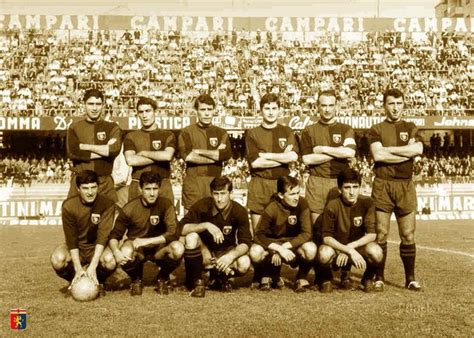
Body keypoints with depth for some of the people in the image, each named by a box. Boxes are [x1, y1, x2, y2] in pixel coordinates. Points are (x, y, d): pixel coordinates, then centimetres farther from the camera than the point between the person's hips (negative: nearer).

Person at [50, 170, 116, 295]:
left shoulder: (107, 204, -18)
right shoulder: (69, 206, -15)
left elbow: (103, 235, -24)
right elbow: (71, 238, -17)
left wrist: (92, 266, -33)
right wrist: (78, 268, -26)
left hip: (96, 248, -1)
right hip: (76, 248, 1)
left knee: (110, 260, -34)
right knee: (58, 259, -31)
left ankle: (95, 282, -1)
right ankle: (75, 281, 1)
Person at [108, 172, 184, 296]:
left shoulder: (166, 204, -13)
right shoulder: (129, 208, -12)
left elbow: (173, 233, -22)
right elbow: (114, 236, -7)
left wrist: (147, 241, -30)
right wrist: (116, 252, -30)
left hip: (159, 248, 0)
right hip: (136, 249, 0)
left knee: (178, 248, -32)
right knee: (126, 252, -36)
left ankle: (163, 278, 2)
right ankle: (136, 279, 1)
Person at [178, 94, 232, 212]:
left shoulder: (221, 133, 12)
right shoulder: (187, 132, 5)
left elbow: (227, 154, -6)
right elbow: (187, 156, -11)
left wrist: (199, 151, -8)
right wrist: (216, 155, -7)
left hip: (215, 184, 2)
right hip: (193, 183, -2)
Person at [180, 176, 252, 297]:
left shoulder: (239, 211, -15)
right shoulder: (202, 206, -16)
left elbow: (246, 242, -19)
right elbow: (182, 228, -24)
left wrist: (231, 256, -38)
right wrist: (206, 225, -38)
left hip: (226, 252, 1)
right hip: (205, 252, -1)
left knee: (244, 264, -30)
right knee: (191, 237, -32)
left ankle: (220, 278, 5)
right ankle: (197, 282, -15)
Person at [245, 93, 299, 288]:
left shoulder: (287, 132, 12)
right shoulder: (253, 134, 8)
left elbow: (293, 156, -5)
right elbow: (254, 162, -6)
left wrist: (266, 155, -6)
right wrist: (282, 158, -4)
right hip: (259, 184, -1)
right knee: (258, 232, -1)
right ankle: (257, 276, 6)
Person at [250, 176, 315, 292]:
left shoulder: (302, 204, -16)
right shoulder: (272, 208, -18)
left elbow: (306, 233, -19)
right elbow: (259, 235, -18)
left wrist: (286, 246, -28)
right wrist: (279, 249, -31)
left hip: (294, 245, 0)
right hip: (273, 245, 0)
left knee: (310, 249, -34)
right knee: (255, 252, -31)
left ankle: (301, 278, -2)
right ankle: (271, 276, 3)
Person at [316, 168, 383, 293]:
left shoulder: (367, 203, -14)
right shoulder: (332, 206, -19)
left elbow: (372, 234, -15)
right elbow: (326, 237, -19)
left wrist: (349, 247, -25)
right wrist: (350, 251, -31)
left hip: (358, 246, 2)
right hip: (335, 245, -2)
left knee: (376, 252, -32)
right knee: (324, 254, -37)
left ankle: (368, 278, 4)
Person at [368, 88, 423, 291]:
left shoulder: (411, 128, 14)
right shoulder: (377, 129, 8)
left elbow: (418, 149, -7)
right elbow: (377, 155, -9)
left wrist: (389, 149, -7)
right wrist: (406, 153, -6)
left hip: (405, 185, 2)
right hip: (382, 184, -2)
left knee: (408, 235, 3)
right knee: (381, 234, 0)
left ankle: (410, 278, 13)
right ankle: (379, 278, 9)